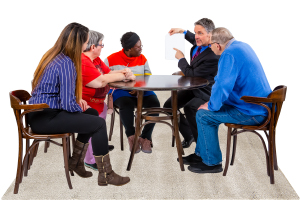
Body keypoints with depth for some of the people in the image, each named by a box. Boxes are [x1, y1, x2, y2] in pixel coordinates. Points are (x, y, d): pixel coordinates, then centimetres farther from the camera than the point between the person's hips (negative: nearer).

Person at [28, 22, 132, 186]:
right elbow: (68, 104, -22)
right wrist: (80, 108, -2)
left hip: (40, 112, 10)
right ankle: (105, 175, 0)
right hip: (44, 119, -10)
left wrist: (77, 100, 9)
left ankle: (75, 161, 24)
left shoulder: (53, 55, 10)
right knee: (99, 123, -10)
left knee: (92, 113, 19)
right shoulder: (66, 64, -20)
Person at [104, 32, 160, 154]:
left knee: (154, 103, -26)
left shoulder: (142, 59, 11)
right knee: (127, 104, -38)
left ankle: (145, 137, -19)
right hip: (120, 92, -3)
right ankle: (132, 136, -22)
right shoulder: (112, 59, 2)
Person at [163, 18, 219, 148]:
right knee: (169, 106, 5)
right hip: (193, 87, 10)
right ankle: (188, 136, 22)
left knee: (189, 108, -36)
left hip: (205, 93, -10)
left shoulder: (213, 57, -30)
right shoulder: (199, 44, -2)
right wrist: (182, 31, 15)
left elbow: (191, 73, -24)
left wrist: (181, 58, -10)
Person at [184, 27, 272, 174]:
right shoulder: (242, 46, 12)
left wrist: (211, 105, -12)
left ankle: (212, 162, 4)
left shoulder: (229, 54, -22)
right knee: (209, 110, 20)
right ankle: (201, 154, 28)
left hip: (251, 112, -11)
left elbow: (222, 86, -28)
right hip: (259, 106, 11)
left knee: (203, 115, -7)